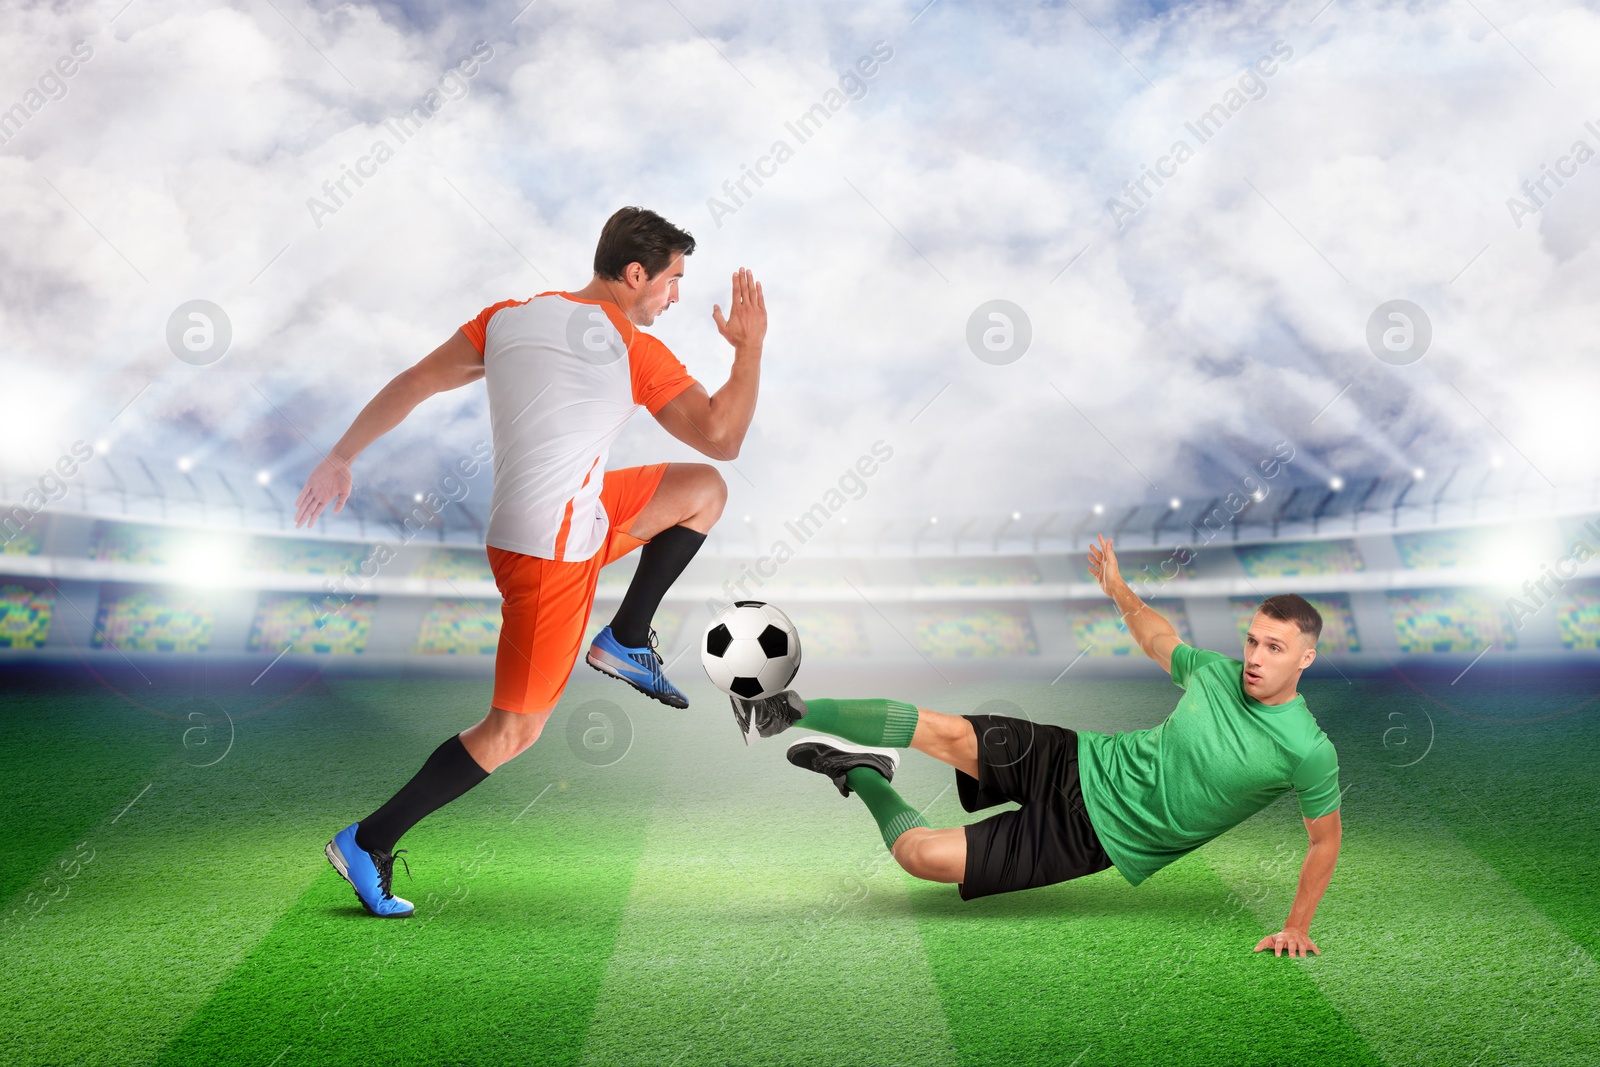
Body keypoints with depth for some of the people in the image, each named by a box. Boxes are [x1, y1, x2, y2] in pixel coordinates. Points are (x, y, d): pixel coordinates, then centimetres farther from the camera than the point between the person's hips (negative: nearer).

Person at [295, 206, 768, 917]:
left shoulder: (509, 317, 7)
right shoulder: (637, 353, -11)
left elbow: (411, 385, 6)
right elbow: (722, 437, -10)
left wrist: (341, 458, 13)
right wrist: (750, 348, 1)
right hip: (554, 550, -8)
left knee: (705, 489, 16)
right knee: (514, 730, 3)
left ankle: (624, 642, 18)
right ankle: (367, 843, 11)